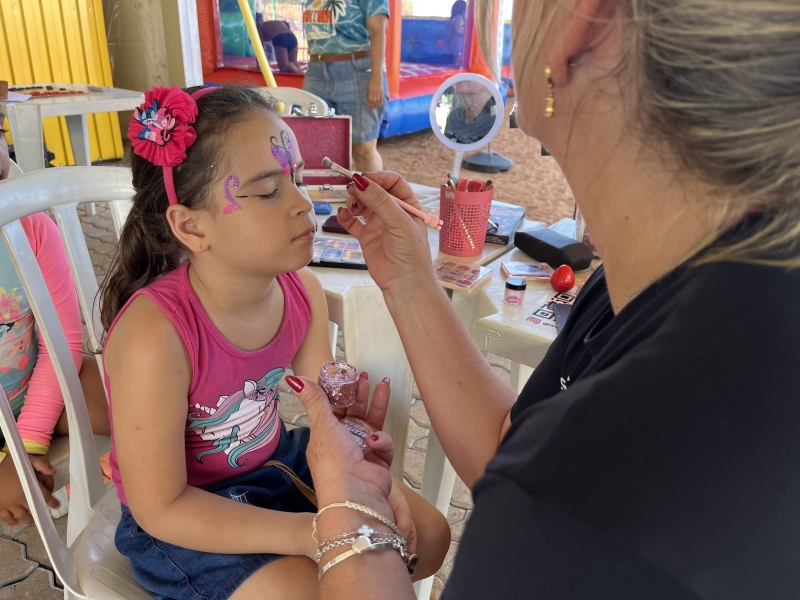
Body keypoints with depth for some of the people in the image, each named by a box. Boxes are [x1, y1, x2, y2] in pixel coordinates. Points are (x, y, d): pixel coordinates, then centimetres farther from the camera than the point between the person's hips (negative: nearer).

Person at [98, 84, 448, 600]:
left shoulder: (304, 291, -15)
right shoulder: (154, 334, -33)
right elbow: (160, 507, -25)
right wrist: (308, 533, -29)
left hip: (275, 460, 6)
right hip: (180, 519, -5)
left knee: (428, 534, 7)